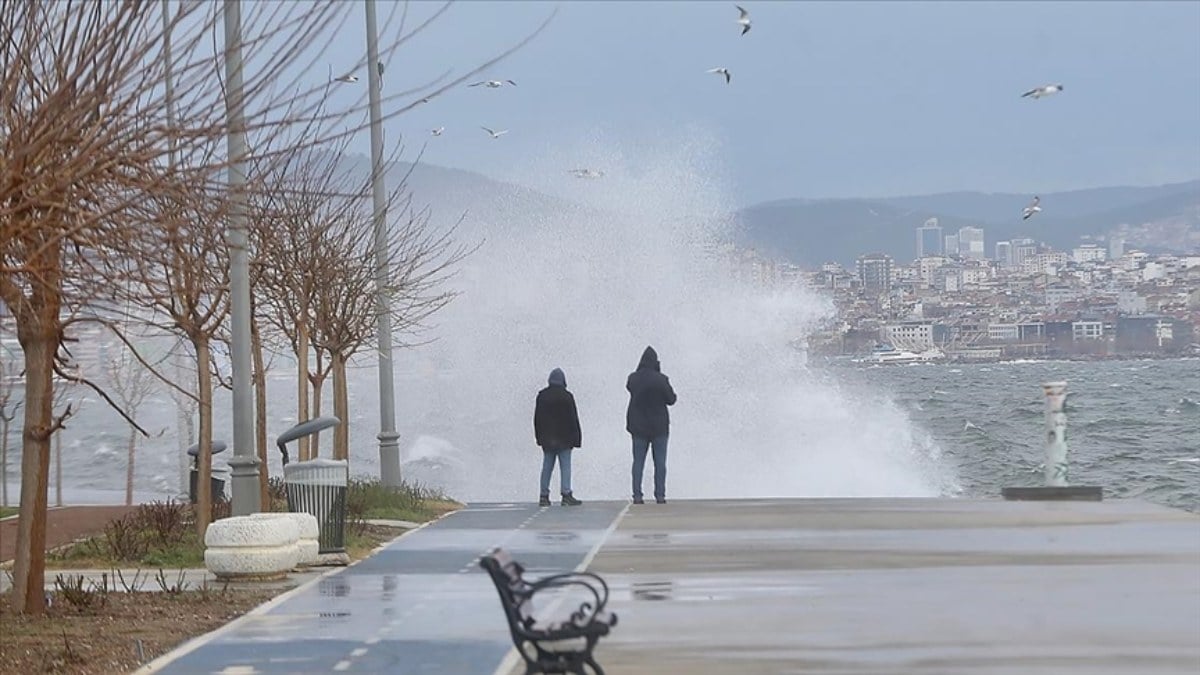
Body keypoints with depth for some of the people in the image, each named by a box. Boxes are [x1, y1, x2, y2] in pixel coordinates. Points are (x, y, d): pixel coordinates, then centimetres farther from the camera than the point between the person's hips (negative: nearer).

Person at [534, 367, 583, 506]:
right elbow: (573, 418, -8)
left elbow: (537, 418, 10)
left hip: (547, 439, 4)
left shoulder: (541, 396, 5)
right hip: (564, 439, -4)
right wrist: (576, 438, -2)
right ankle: (566, 495, -11)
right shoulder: (566, 396, -9)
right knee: (565, 466, -3)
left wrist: (540, 437, 16)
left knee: (547, 467, 8)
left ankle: (544, 496, 7)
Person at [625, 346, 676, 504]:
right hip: (659, 426, -3)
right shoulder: (661, 380, -14)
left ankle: (637, 495, 0)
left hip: (638, 427, 3)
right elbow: (671, 399, -6)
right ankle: (660, 495, -1)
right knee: (660, 462, 4)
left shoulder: (633, 379, -4)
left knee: (638, 461, 6)